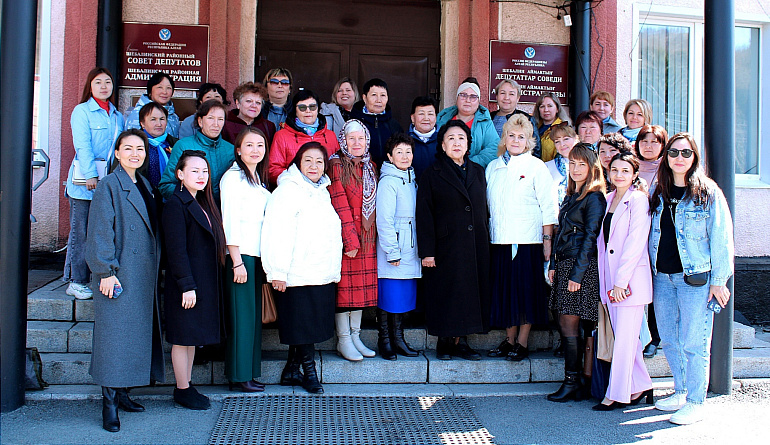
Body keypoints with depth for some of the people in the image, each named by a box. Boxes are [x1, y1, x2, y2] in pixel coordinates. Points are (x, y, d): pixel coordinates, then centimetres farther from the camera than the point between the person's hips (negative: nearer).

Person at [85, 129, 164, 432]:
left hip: (143, 275, 8)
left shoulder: (143, 186, 15)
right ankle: (109, 404, 1)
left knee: (137, 333, 10)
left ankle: (122, 393, 21)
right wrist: (106, 271, -16)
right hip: (119, 275, -8)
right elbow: (100, 233, -12)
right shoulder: (109, 186, -7)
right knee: (115, 334, -6)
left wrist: (153, 270, 15)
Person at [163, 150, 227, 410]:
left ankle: (187, 386, 25)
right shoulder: (175, 205, -13)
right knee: (183, 337, 2)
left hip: (205, 281, 9)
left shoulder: (204, 204, 14)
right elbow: (176, 249, -18)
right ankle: (182, 390, 14)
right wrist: (187, 286, -20)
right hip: (186, 284, -9)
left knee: (193, 336, 15)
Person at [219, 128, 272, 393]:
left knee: (254, 314, 10)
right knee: (241, 314, -4)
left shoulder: (256, 177, 18)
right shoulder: (233, 176, -8)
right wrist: (237, 261, -17)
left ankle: (249, 373, 17)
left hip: (257, 255, 8)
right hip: (240, 254, -8)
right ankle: (239, 376, 4)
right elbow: (230, 221, -14)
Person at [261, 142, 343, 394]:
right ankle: (309, 372, 12)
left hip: (322, 275, 8)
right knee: (302, 327, -1)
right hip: (298, 276, -8)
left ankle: (290, 372, 22)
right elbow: (277, 233, -16)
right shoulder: (289, 190, -8)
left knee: (312, 325, 11)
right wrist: (278, 272, -20)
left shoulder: (322, 191, 17)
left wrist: (334, 270, 21)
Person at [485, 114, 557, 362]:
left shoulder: (536, 167, 1)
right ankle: (509, 340, 17)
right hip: (500, 239, 4)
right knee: (504, 289, 7)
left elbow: (548, 206, -2)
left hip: (527, 239, -4)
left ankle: (522, 343, 8)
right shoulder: (493, 167, 13)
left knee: (526, 289, 0)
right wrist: (485, 236, 10)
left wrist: (547, 239, -8)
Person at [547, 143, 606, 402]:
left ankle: (572, 383, 4)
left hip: (583, 266, -8)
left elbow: (590, 237, -13)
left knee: (569, 325, -5)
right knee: (566, 325, 8)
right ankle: (573, 383, 15)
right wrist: (553, 265, 11)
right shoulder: (571, 196, 17)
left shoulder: (594, 198, -8)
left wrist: (577, 273, -16)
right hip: (564, 265, 8)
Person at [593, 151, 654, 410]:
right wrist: (608, 281, 8)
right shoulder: (607, 200, 14)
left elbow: (635, 243, -14)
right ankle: (641, 386, 24)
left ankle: (617, 394, 4)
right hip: (609, 279, 7)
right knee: (624, 338, 11)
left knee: (624, 339, -2)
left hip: (630, 278, -7)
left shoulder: (638, 200, -7)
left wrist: (621, 281, -17)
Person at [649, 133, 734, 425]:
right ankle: (680, 392, 28)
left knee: (694, 343, -1)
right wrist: (651, 273, 11)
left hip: (695, 278, -5)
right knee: (669, 339, 12)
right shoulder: (658, 192, 10)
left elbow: (721, 238, -5)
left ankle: (695, 402, 11)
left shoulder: (708, 193, -4)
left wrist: (719, 280, -8)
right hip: (662, 277, 5)